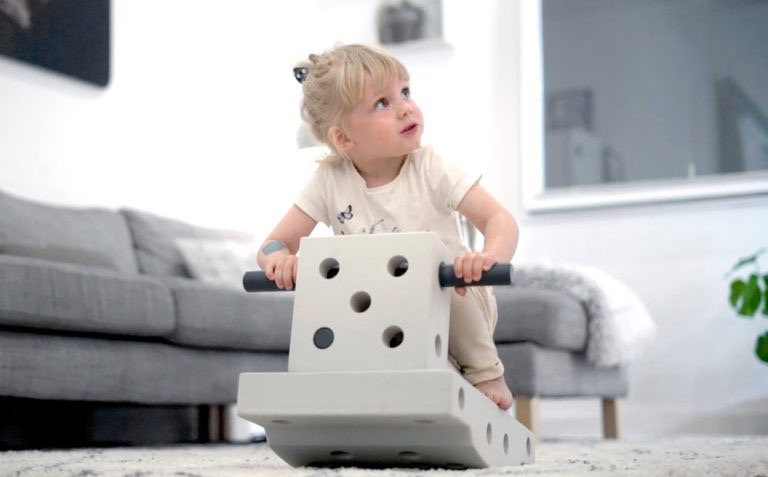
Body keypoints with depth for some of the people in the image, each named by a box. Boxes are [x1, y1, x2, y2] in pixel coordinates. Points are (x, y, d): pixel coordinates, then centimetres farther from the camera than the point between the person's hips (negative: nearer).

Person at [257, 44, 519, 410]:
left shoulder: (430, 169, -14)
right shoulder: (330, 181, -10)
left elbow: (500, 220, -20)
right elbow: (273, 245, -8)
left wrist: (489, 256, -44)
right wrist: (280, 258, -34)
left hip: (455, 308, -2)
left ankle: (484, 370, -7)